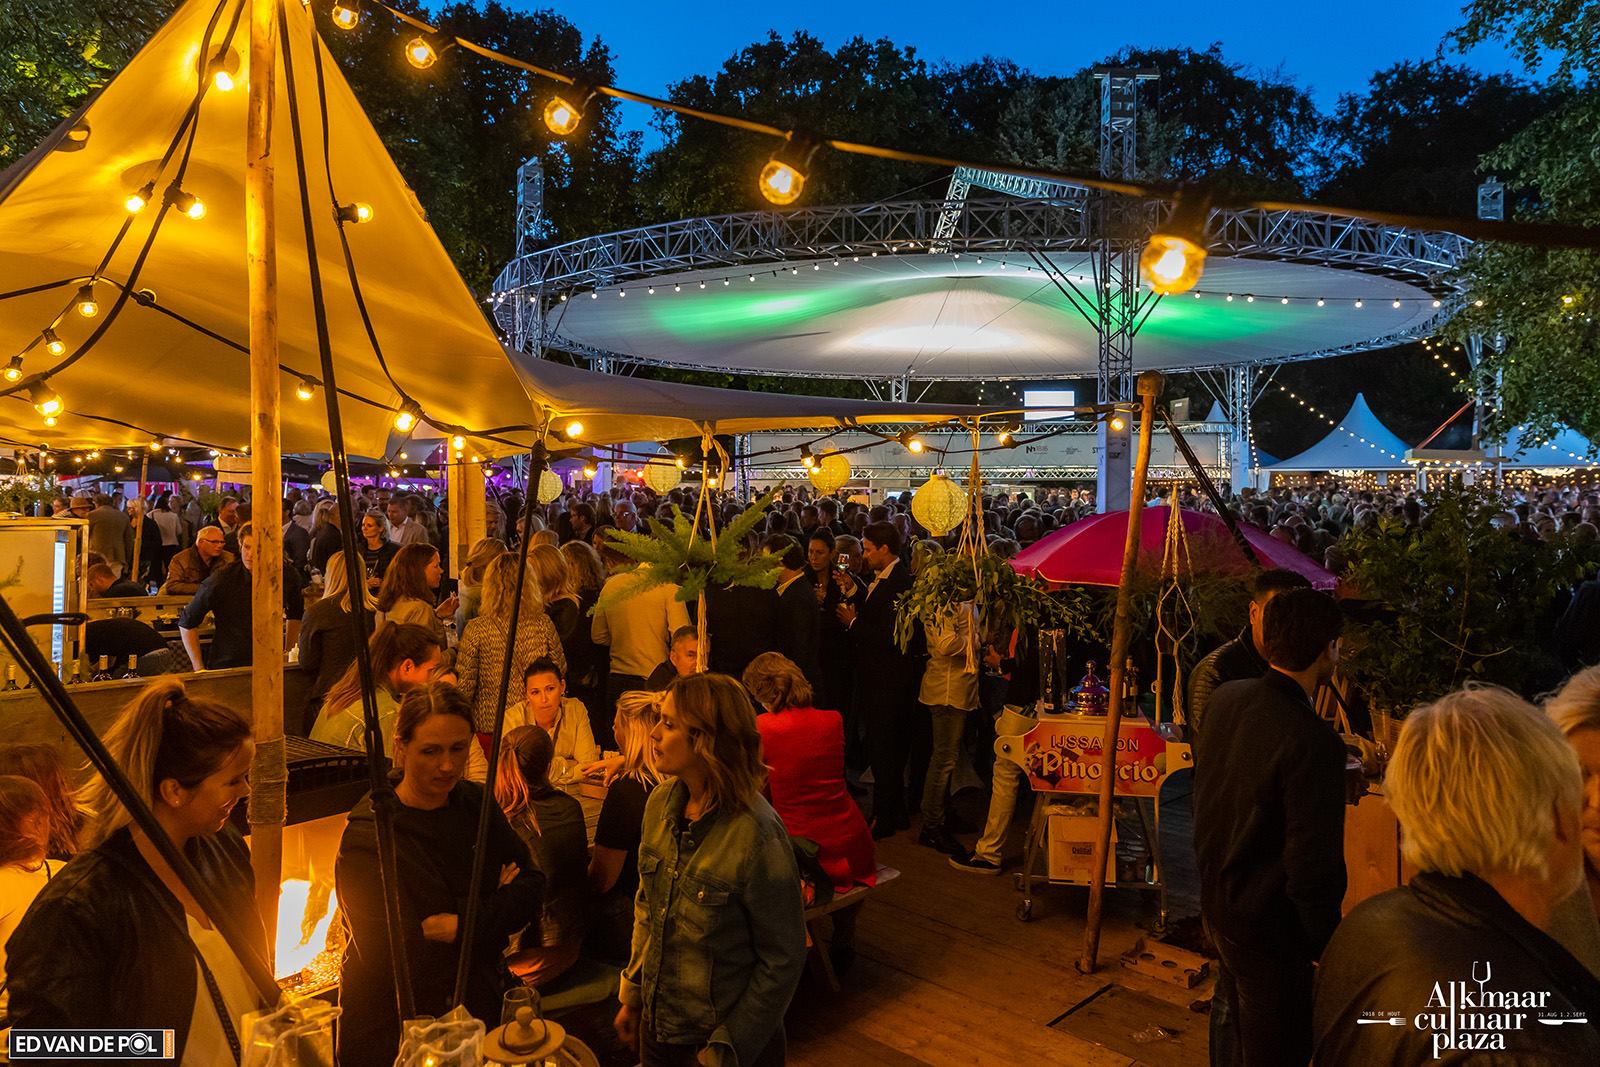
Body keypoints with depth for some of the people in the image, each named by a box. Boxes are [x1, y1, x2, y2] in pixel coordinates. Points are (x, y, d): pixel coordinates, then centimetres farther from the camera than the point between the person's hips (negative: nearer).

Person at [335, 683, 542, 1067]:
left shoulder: (476, 803, -4)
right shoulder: (367, 836, -21)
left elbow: (531, 886, -7)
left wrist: (458, 925, -22)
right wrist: (493, 911, -16)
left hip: (480, 1004, 5)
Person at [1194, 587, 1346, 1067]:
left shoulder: (1225, 699, -6)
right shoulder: (1314, 743, -29)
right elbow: (1314, 865, -24)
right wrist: (1324, 942, -10)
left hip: (1215, 901, 7)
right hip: (1268, 927, -7)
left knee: (1236, 1028, 27)